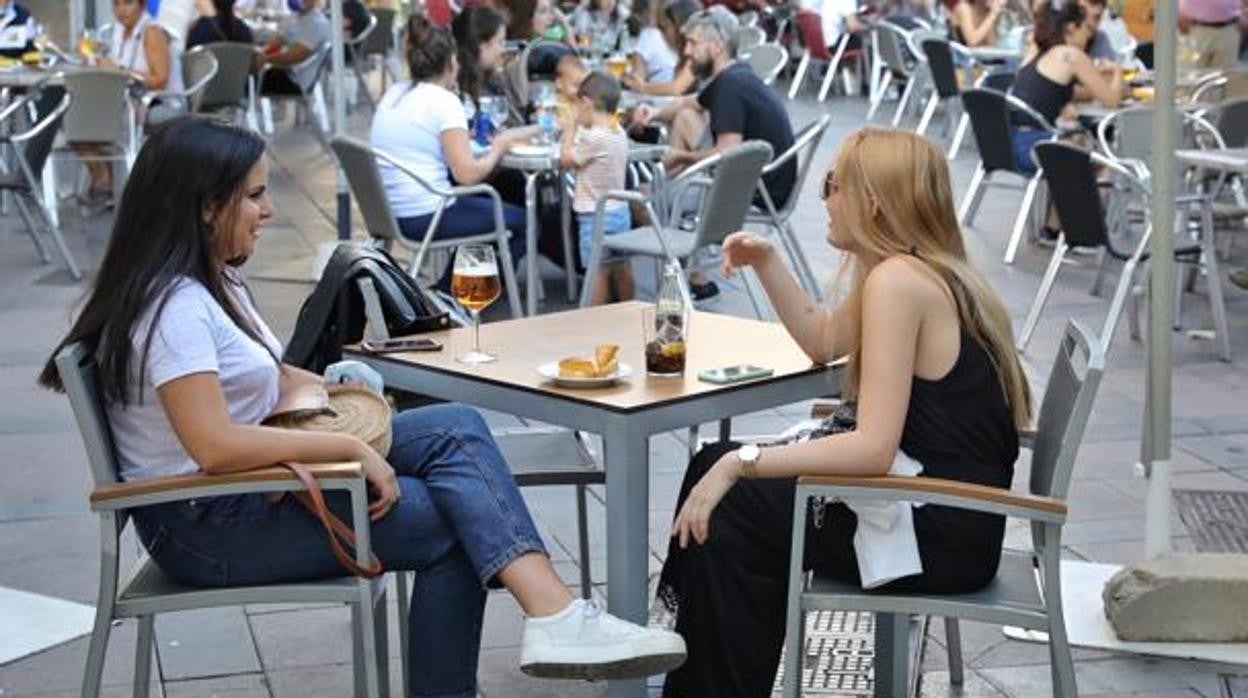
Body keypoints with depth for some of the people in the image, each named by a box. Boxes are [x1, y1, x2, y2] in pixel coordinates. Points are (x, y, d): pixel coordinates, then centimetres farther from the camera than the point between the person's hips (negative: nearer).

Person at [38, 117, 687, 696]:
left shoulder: (214, 281, 12)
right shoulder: (173, 306, -20)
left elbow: (268, 378, 21)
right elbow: (214, 445, -30)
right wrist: (350, 445, -23)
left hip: (256, 478, 9)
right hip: (206, 524, -9)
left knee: (458, 428, -7)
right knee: (455, 522, -14)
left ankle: (550, 609, -18)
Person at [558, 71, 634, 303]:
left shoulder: (594, 138, -21)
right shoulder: (619, 133, 6)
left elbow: (566, 160, -9)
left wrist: (570, 130, 1)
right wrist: (575, 130, 12)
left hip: (597, 215, -9)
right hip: (621, 211, 9)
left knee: (598, 271, -4)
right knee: (621, 266, 16)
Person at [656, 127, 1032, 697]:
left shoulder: (897, 281, -21)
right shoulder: (928, 269, 9)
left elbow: (874, 449, -28)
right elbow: (824, 341, 23)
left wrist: (740, 462, -24)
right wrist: (766, 262, 10)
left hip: (942, 535, -10)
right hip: (952, 519, 10)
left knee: (726, 516, -4)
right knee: (715, 466, 13)